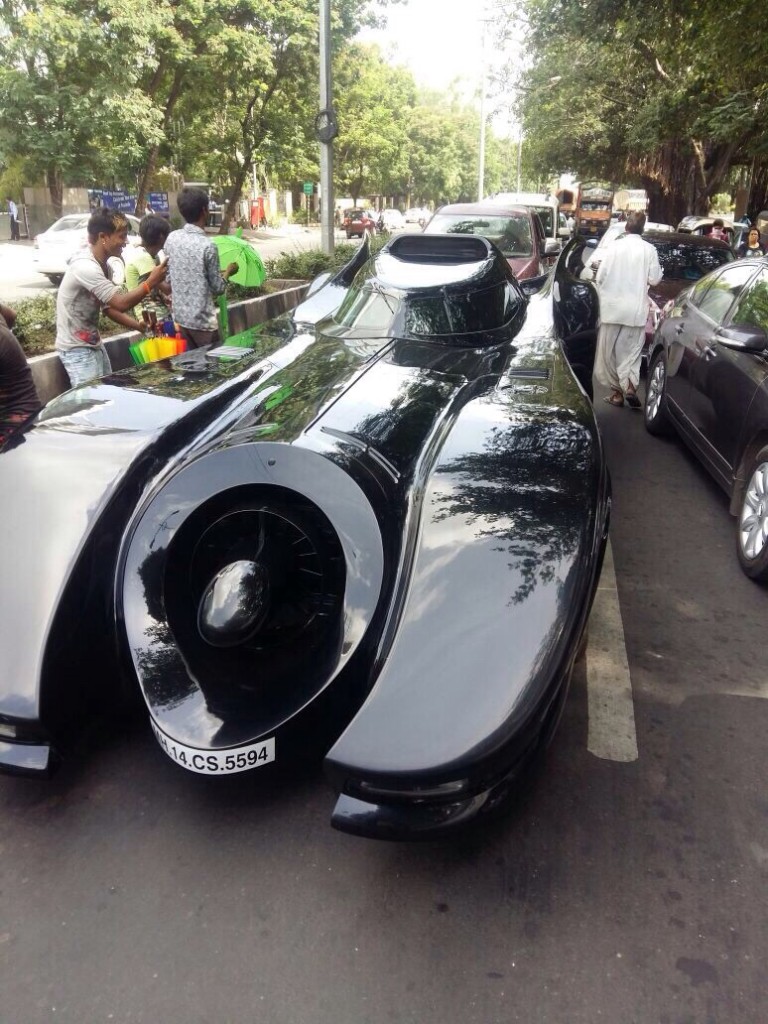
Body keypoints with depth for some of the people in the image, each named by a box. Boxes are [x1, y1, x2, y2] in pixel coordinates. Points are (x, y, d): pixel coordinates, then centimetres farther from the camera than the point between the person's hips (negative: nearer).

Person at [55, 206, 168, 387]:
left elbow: (110, 308, 10)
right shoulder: (85, 266, -25)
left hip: (94, 343, 9)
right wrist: (151, 282, -19)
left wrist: (141, 326, 0)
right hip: (77, 348, -9)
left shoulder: (104, 266, 4)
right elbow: (121, 303, -27)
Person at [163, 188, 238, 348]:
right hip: (202, 320, -6)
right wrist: (228, 271, 9)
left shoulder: (171, 238, 1)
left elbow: (169, 277, 12)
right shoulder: (207, 246, -18)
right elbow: (218, 288, -11)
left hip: (180, 316, 6)